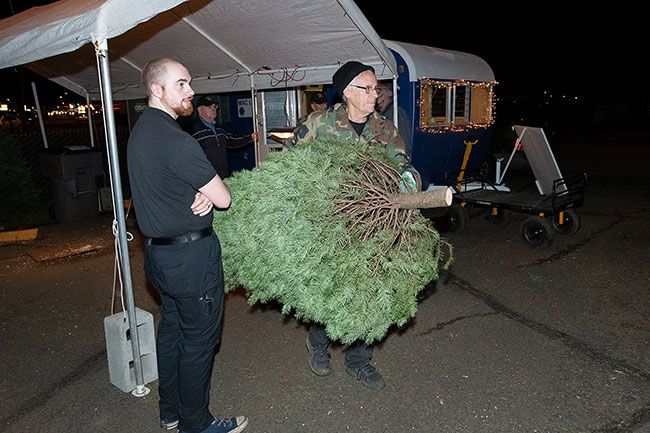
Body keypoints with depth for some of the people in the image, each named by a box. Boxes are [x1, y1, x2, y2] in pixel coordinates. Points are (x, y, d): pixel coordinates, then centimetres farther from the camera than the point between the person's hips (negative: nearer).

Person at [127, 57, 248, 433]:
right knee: (199, 340, 5)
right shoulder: (176, 140, -22)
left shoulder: (141, 130, 10)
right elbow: (224, 199, -18)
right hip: (192, 255, -10)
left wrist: (201, 194, -5)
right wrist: (211, 193, 5)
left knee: (172, 328, 21)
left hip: (159, 251, 10)